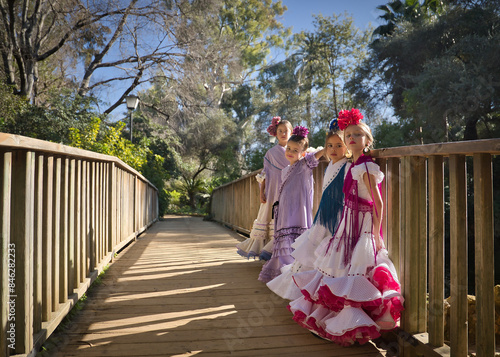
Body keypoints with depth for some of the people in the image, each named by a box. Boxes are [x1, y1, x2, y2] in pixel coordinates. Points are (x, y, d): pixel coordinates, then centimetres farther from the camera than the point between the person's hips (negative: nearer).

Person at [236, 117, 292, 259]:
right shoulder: (271, 152, 8)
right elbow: (264, 174, 6)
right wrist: (261, 192, -2)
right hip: (272, 190, 0)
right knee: (268, 214, 0)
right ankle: (258, 246, 5)